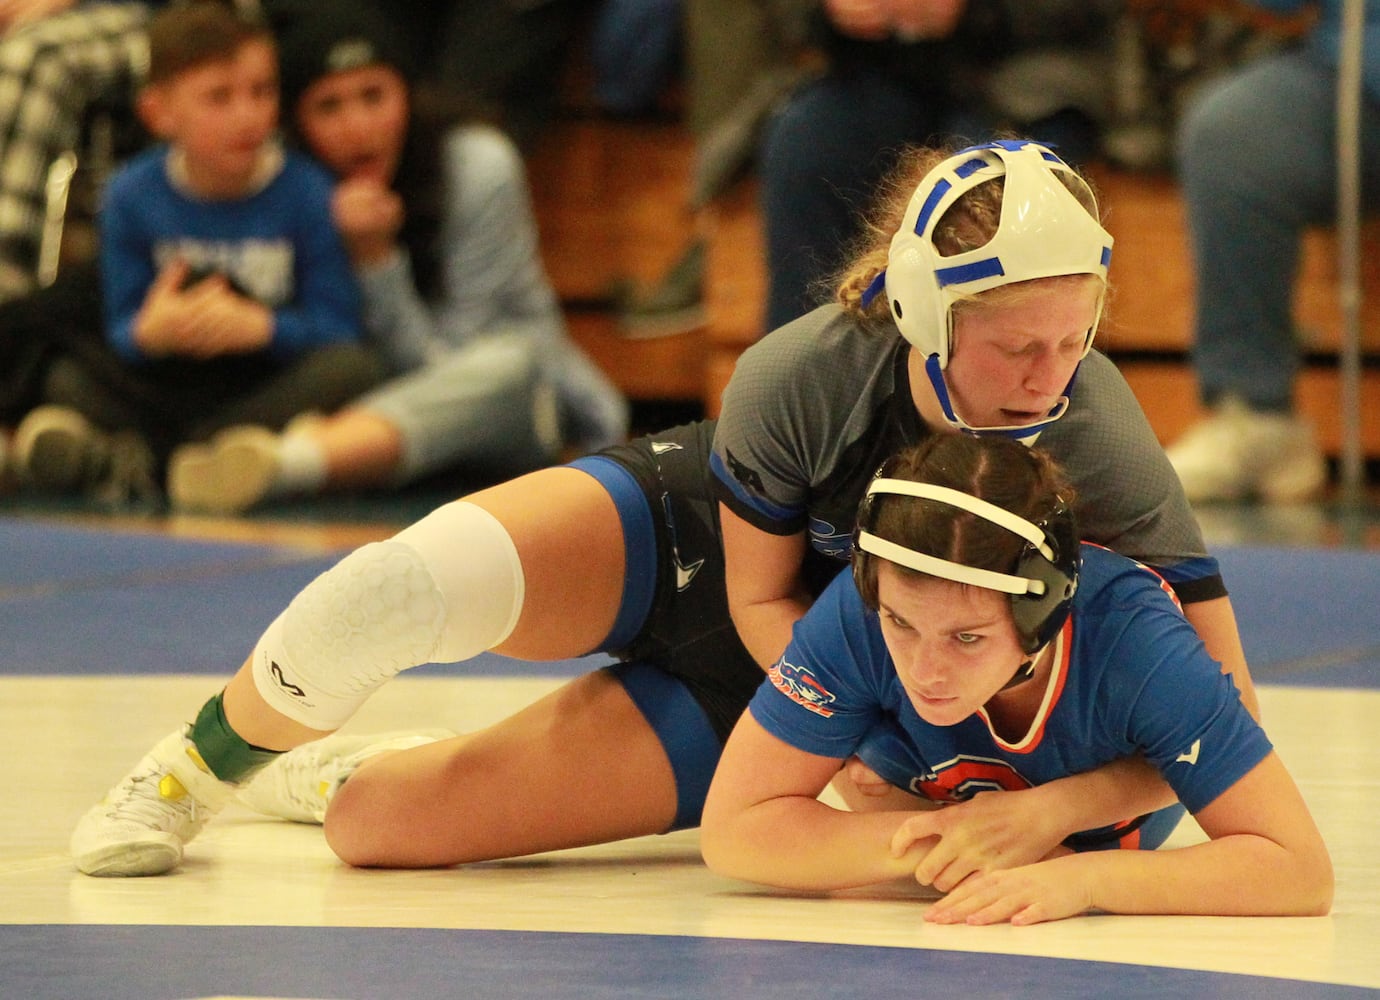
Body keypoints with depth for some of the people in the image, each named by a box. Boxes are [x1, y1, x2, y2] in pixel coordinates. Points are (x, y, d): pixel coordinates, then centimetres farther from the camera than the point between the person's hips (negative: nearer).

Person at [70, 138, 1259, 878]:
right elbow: (759, 601, -14)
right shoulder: (798, 378, -31)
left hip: (759, 690, 1)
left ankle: (322, 775, 25)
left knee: (379, 825, -16)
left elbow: (1223, 709, -24)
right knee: (404, 587, -34)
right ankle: (201, 769, -1)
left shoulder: (1102, 448, -31)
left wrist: (1051, 807, -37)